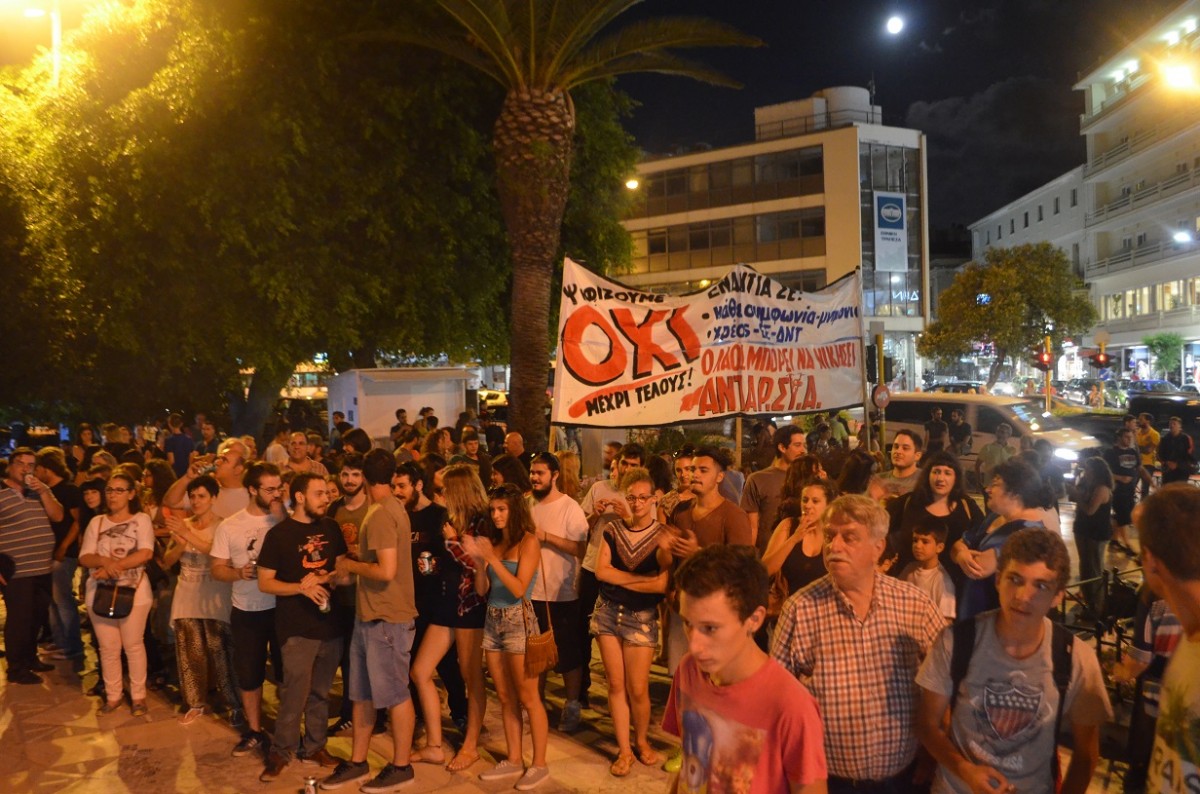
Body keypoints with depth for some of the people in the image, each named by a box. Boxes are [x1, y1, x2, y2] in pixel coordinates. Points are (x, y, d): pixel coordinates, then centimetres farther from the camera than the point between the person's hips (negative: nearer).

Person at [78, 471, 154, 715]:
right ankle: (112, 696, 21)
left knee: (133, 646, 4)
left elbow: (145, 553, -14)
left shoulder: (141, 519, -1)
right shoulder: (96, 522, 10)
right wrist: (104, 560, -18)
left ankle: (138, 696, 14)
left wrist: (115, 567, -19)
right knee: (108, 648, 9)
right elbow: (84, 558, 2)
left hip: (133, 592, -3)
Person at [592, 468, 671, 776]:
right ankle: (624, 750, 19)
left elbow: (662, 584, -17)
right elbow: (601, 571, -7)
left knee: (637, 689, 1)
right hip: (607, 612, 3)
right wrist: (641, 579, -10)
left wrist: (620, 580, -10)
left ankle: (642, 741, 27)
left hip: (641, 617, -3)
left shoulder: (662, 535, -6)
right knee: (616, 684, 6)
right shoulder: (614, 528, 3)